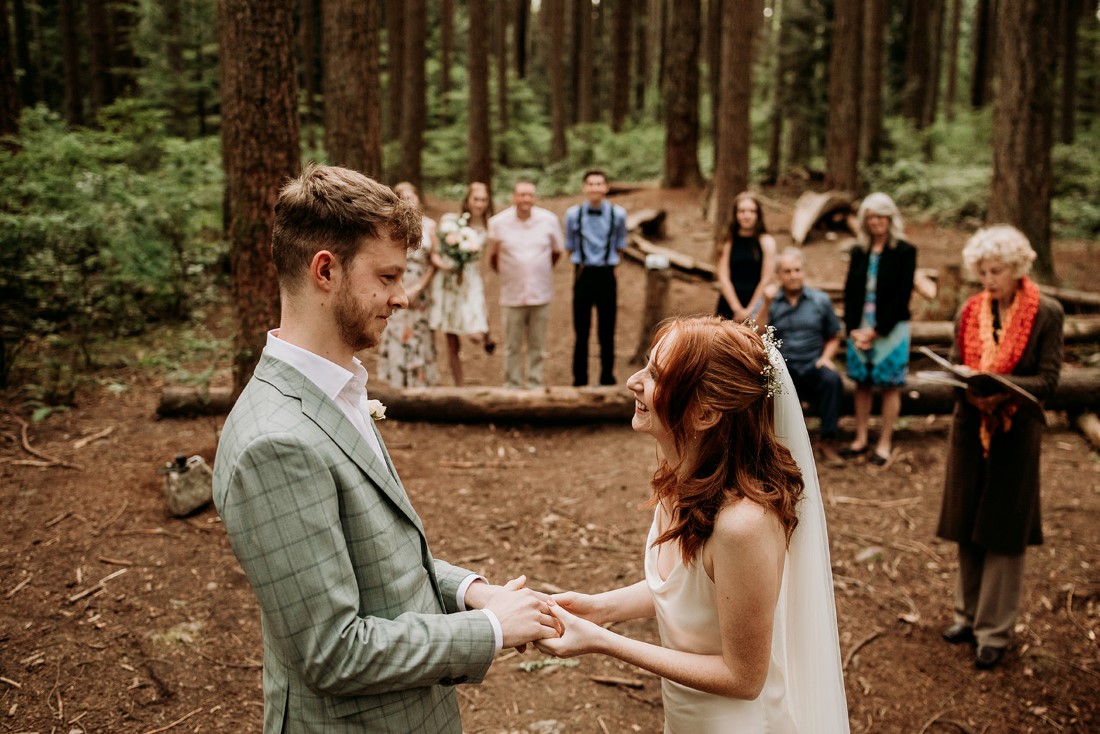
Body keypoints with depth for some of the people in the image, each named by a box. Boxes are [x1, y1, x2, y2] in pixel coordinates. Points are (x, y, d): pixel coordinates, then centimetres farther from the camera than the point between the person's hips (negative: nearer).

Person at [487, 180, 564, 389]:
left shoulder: (549, 220, -1)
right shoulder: (498, 222, -3)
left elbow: (556, 252, 13)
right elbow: (493, 257, 9)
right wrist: (507, 274, 10)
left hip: (540, 294, 1)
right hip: (512, 295, -1)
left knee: (537, 345, 7)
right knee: (512, 346, 4)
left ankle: (535, 384, 17)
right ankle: (512, 384, 14)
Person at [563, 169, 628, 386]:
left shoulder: (618, 214, -4)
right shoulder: (573, 214, -3)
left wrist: (608, 262, 8)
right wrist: (581, 264, 9)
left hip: (607, 276, 0)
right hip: (583, 276, 0)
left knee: (607, 332, 6)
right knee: (581, 332, 6)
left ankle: (607, 379, 18)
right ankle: (579, 380, 16)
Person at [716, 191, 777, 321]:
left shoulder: (766, 241, 4)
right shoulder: (728, 242, 8)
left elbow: (766, 280, 0)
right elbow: (723, 277, 2)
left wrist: (750, 310, -5)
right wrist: (737, 309, -6)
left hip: (755, 306, -1)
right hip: (728, 305, 2)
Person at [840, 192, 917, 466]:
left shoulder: (905, 251, -4)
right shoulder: (859, 252, 10)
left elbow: (902, 295, -9)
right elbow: (850, 292, 7)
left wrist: (876, 330, -13)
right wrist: (854, 328, -6)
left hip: (890, 329, -4)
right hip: (860, 330, 4)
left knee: (889, 386, 2)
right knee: (862, 384, 9)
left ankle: (885, 443, 10)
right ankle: (861, 439, 18)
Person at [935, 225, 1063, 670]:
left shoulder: (1046, 314, -7)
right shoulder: (970, 312, 4)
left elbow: (1048, 380, -10)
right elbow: (954, 368, 6)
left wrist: (1002, 387, -26)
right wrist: (969, 387, -16)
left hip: (1016, 433, -4)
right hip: (970, 428, 4)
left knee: (1004, 531, 3)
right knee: (967, 526, 12)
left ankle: (995, 630, 12)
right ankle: (968, 614, 27)